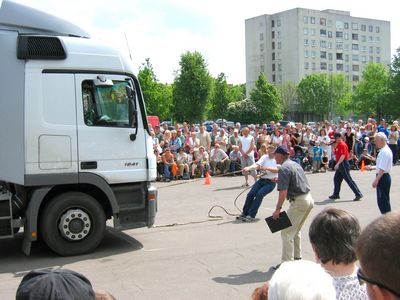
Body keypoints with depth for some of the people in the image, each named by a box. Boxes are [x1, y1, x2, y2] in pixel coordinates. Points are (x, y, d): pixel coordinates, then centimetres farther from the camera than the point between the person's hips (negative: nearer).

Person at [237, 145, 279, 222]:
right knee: (250, 194, -11)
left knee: (259, 194, -23)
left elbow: (277, 170, -17)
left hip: (271, 182, -4)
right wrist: (249, 168, -27)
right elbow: (257, 165, -9)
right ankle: (245, 213, 3)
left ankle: (251, 215, -17)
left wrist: (267, 168, -28)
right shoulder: (264, 157, 7)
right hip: (261, 180, 4)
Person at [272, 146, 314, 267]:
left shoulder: (284, 168, -13)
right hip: (309, 198, 10)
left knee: (287, 232, -5)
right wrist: (279, 180, 36)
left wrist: (278, 209, -18)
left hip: (299, 201, -10)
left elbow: (283, 191, -20)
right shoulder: (295, 164, 15)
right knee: (296, 230, 22)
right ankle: (297, 257, 28)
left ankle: (287, 262, -6)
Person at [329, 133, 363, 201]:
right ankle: (336, 194, 22)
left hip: (343, 164, -10)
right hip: (340, 165, 10)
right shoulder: (338, 145, 14)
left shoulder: (342, 145, -15)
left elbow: (343, 155, -23)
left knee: (348, 180, -9)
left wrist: (338, 164, -28)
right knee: (336, 179, 13)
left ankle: (358, 194, -7)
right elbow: (335, 153, 23)